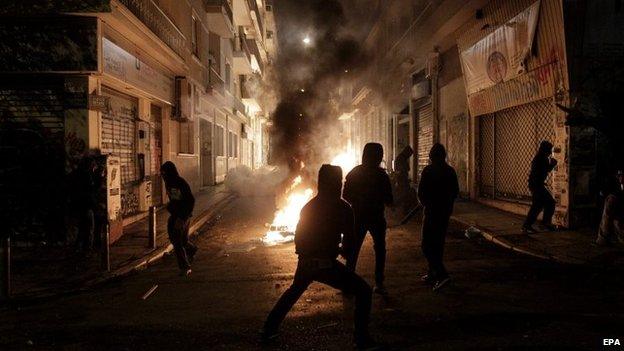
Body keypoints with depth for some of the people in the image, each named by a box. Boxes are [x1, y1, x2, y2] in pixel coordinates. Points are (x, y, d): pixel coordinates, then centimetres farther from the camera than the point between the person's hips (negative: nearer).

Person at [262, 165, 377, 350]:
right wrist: (343, 250, 18)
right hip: (326, 264, -6)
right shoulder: (342, 207, -4)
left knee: (294, 291, 32)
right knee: (363, 291, 3)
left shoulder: (308, 206, 11)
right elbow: (349, 238, -3)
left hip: (305, 263, 6)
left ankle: (269, 329, 33)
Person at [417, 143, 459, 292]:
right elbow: (456, 192, 10)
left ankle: (442, 275, -17)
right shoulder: (450, 171, 5)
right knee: (438, 244, 16)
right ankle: (433, 274, 24)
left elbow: (421, 192, -12)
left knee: (427, 246, -4)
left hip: (432, 212, -7)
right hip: (445, 212, 7)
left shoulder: (428, 171, -12)